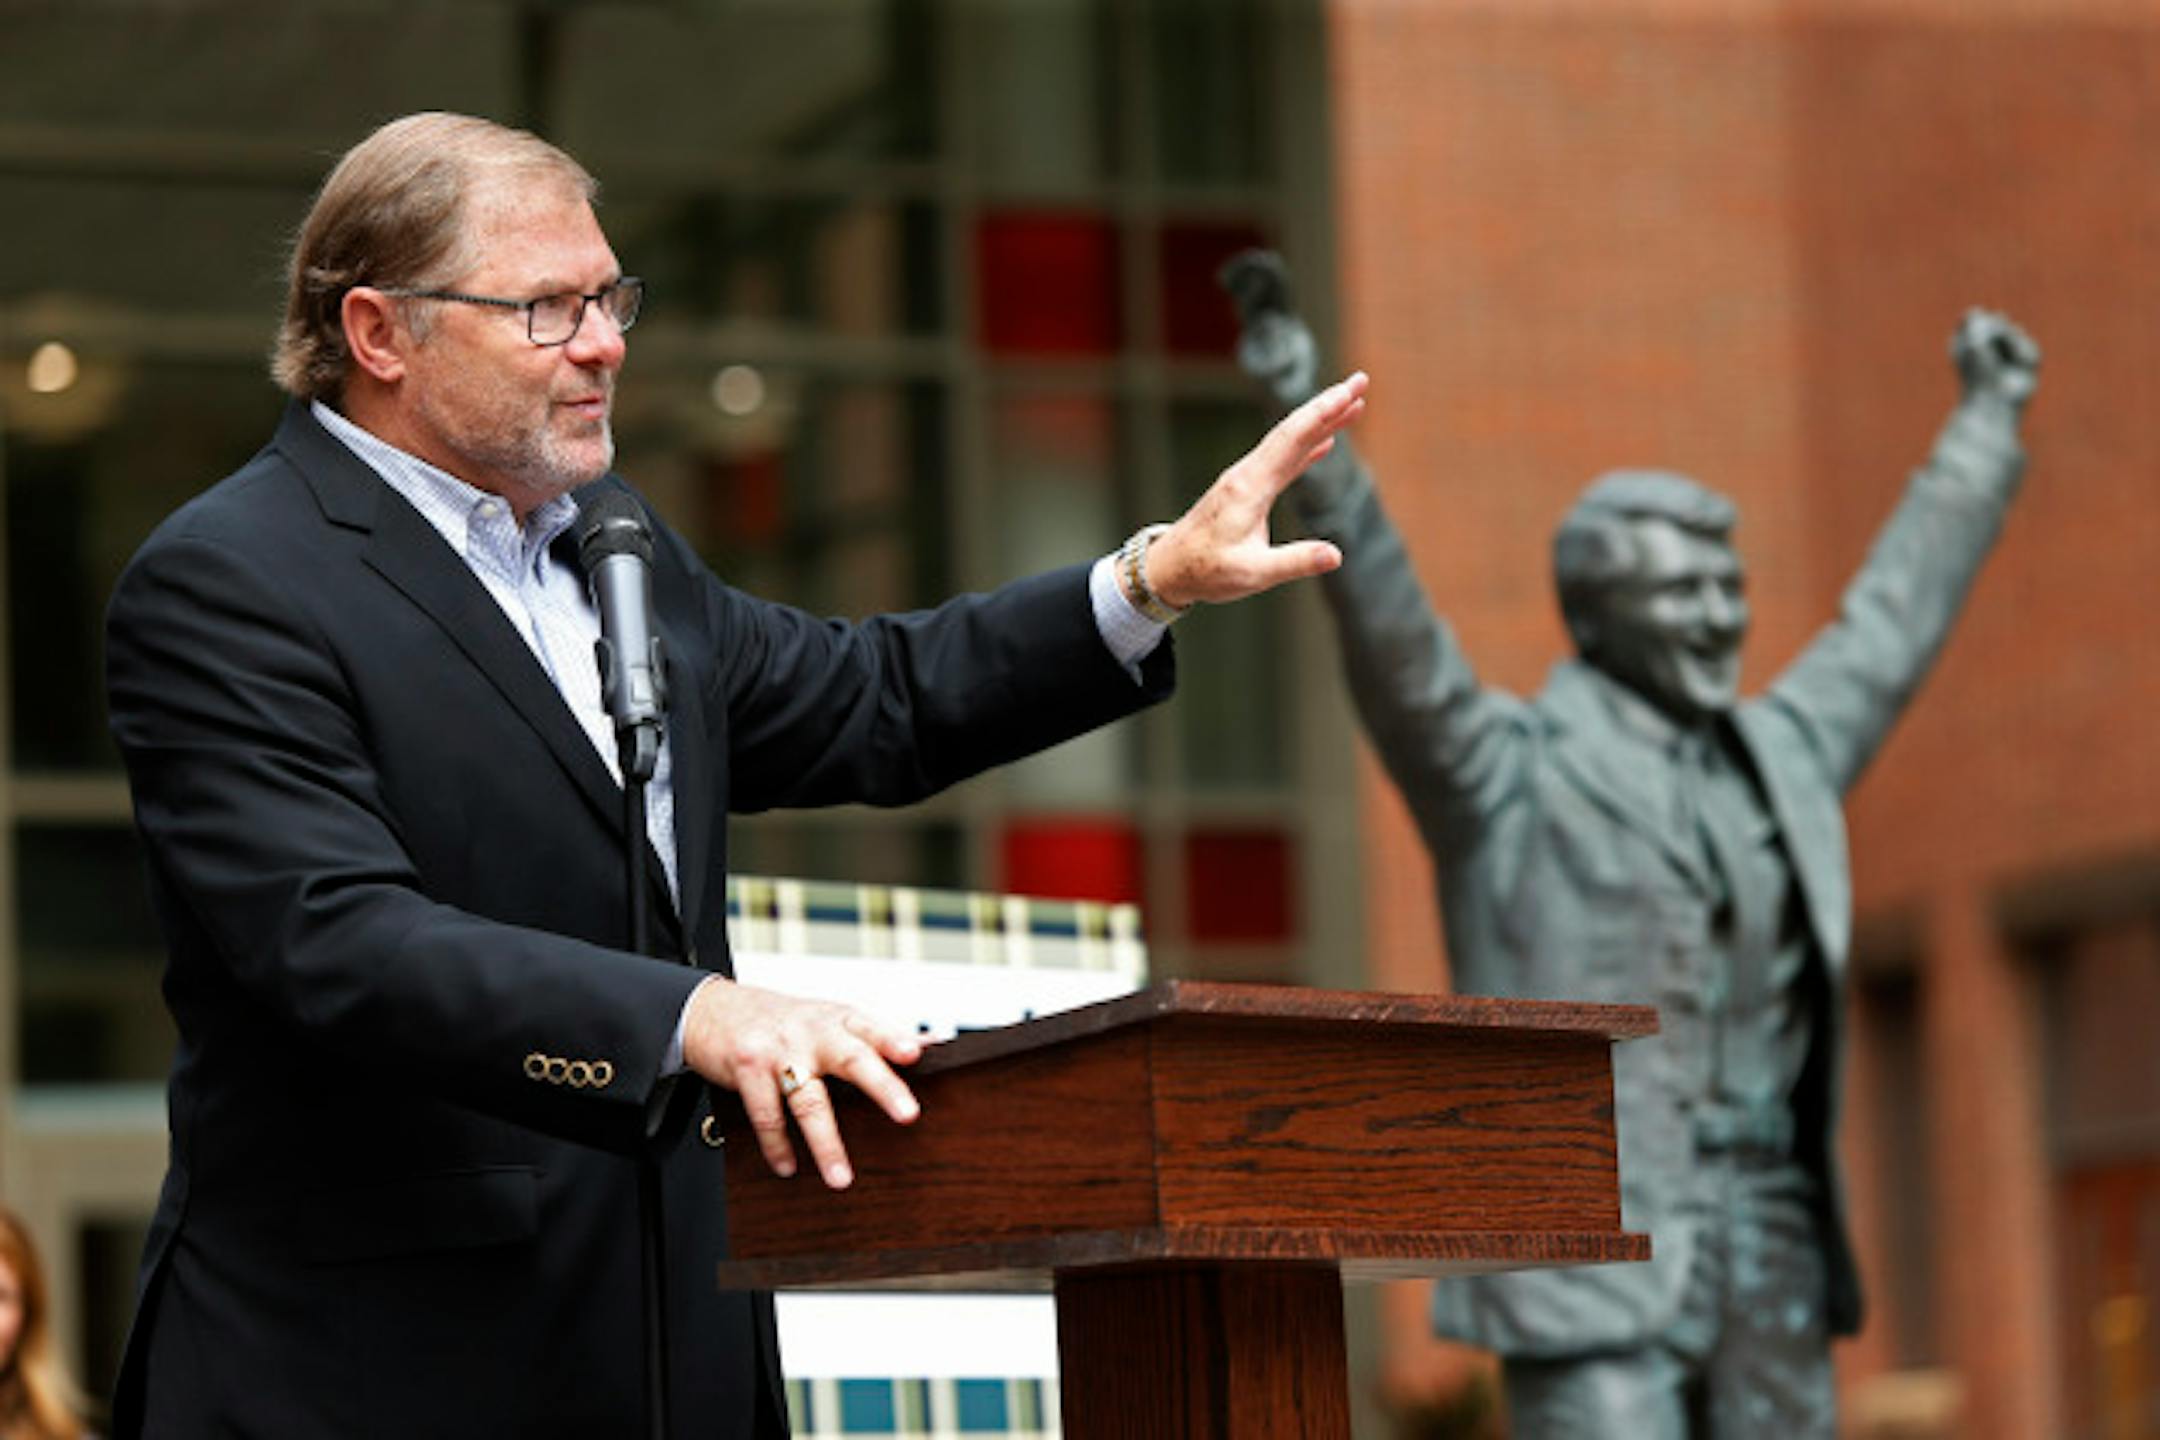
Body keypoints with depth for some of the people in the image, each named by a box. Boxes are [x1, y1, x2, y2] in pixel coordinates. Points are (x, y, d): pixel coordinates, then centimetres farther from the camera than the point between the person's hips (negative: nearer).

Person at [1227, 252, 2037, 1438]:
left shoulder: (1775, 760, 16)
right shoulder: (1512, 776, -3)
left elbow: (1891, 625, 30)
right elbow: (1393, 638, -18)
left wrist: (1985, 428, 41)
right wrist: (1312, 444, -33)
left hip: (1767, 1256, 7)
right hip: (1592, 1255, -6)